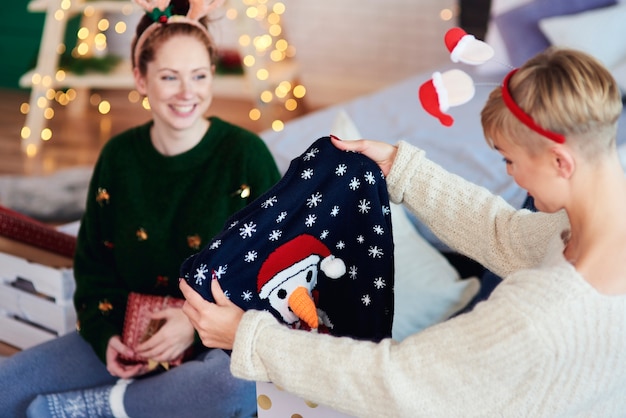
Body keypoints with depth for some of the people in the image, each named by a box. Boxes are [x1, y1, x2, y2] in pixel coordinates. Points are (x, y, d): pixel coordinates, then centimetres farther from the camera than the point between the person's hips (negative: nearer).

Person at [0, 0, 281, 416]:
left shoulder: (246, 155, -8)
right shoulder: (119, 157, 3)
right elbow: (94, 265, 12)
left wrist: (199, 325, -18)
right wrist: (108, 336, -7)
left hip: (218, 343, -2)